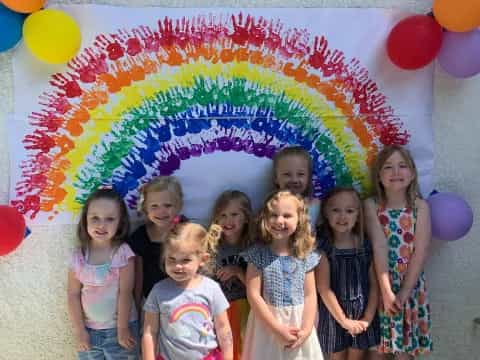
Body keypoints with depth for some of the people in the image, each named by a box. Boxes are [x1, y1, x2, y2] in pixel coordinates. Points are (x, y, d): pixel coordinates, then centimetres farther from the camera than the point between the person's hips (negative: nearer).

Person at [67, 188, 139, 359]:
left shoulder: (123, 253, -15)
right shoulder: (78, 256, -6)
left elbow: (125, 293, -13)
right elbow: (73, 295, -2)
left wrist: (122, 329, -11)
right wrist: (79, 330, -2)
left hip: (119, 327, -3)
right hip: (89, 330, 3)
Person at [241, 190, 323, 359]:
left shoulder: (306, 256, -1)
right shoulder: (258, 253, -7)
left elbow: (310, 295, 0)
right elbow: (253, 294, -11)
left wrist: (307, 329, -11)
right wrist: (277, 328, -15)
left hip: (298, 323, 2)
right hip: (266, 323, -2)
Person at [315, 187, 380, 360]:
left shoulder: (366, 245, -2)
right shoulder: (323, 247, -11)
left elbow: (374, 285, -1)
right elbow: (324, 288, -13)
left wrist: (368, 318, -8)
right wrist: (343, 320, -12)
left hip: (362, 313, 2)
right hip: (334, 314, -2)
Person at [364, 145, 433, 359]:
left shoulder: (420, 206, -2)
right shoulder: (371, 206, -4)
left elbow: (420, 252, -7)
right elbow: (379, 247, -14)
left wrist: (404, 292, -12)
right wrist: (387, 291, -20)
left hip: (411, 286, 1)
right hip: (380, 284, -1)